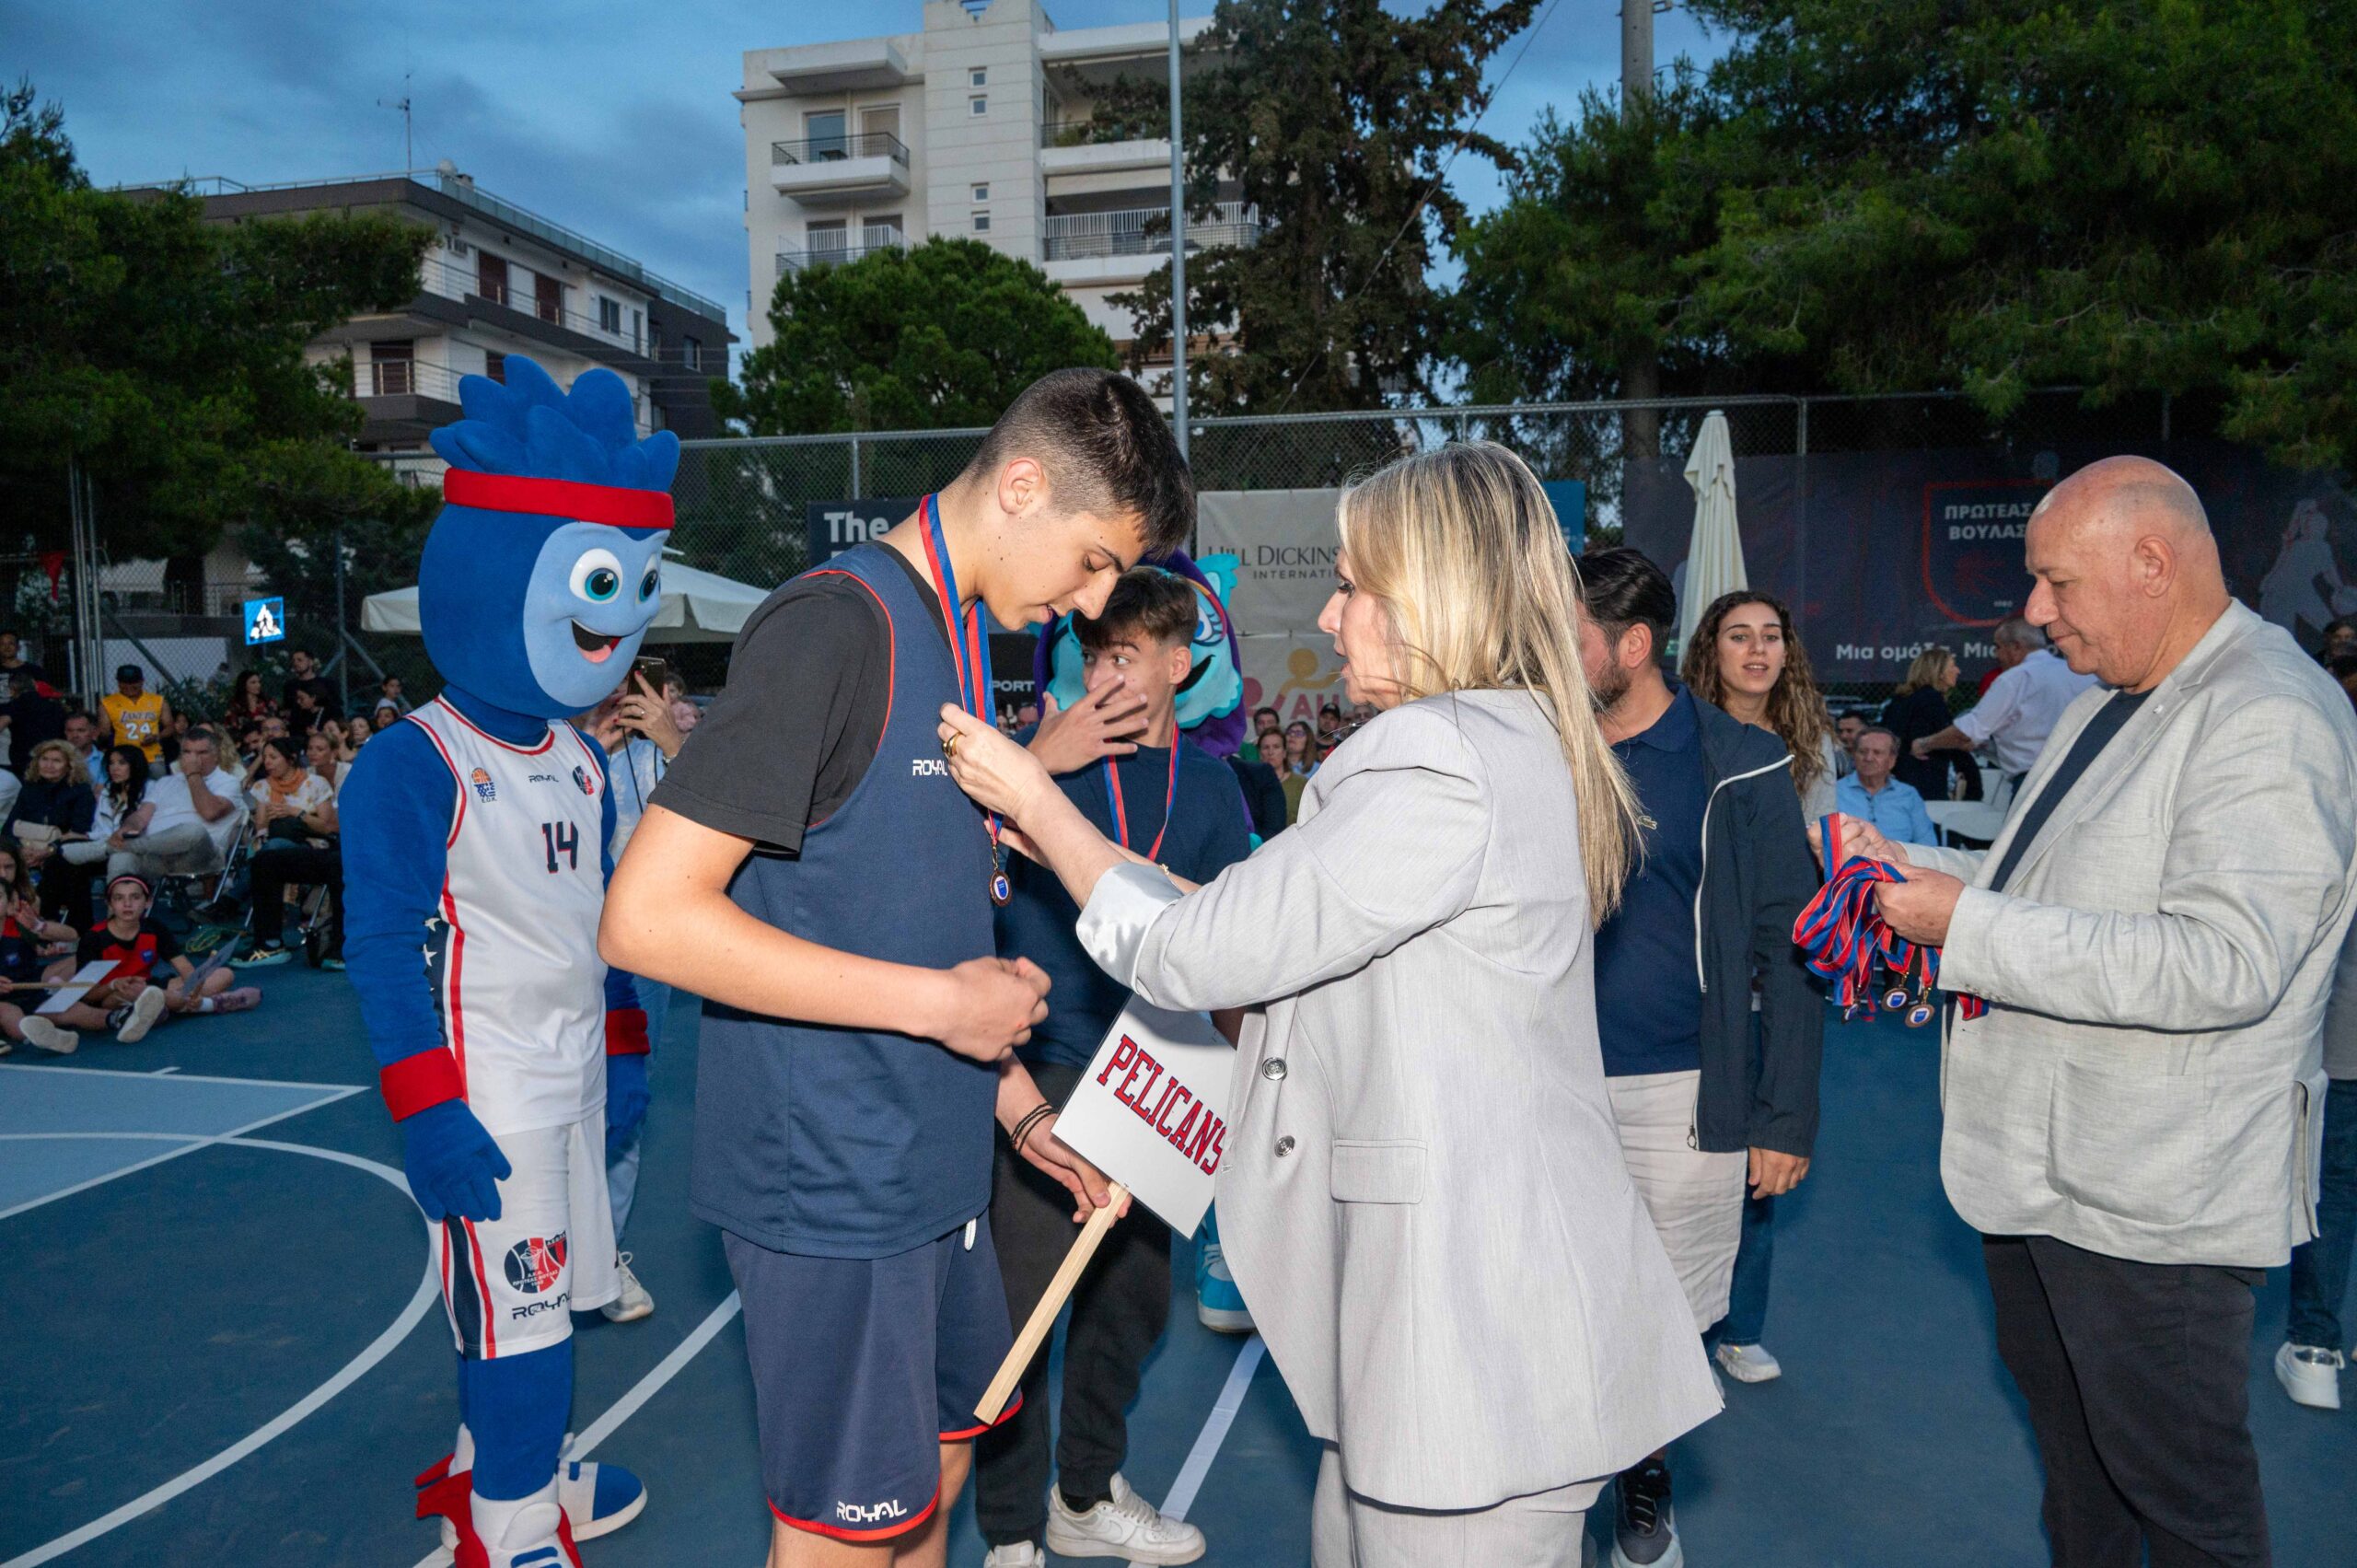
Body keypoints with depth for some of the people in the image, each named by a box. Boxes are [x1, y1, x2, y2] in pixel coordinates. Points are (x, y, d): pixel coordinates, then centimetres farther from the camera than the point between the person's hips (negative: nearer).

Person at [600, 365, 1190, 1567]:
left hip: (926, 1164, 9)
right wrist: (938, 1002, -22)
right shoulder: (835, 623, -19)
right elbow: (648, 916, -24)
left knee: (939, 1455, 24)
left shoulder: (956, 642, 10)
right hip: (833, 1179, -9)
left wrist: (1022, 1108, 12)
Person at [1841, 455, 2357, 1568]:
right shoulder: (2108, 705, 13)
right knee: (2063, 1427, 25)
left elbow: (2226, 962, -31)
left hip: (2150, 1204, -9)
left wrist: (1969, 924, -28)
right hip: (2040, 1162, 10)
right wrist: (1914, 869, 5)